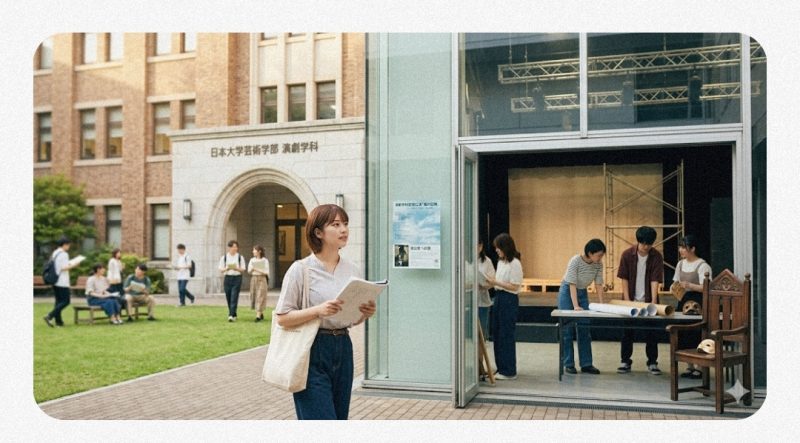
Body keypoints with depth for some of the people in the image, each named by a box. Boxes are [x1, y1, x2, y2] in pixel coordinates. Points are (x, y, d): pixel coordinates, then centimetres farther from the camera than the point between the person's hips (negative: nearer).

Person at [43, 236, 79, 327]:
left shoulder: (54, 253, 13)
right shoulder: (64, 254, -12)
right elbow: (63, 268, -18)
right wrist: (73, 265, -5)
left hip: (55, 281, 9)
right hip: (62, 282, -9)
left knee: (58, 301, 12)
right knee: (65, 301, -4)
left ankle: (58, 321, 13)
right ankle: (49, 316, -13)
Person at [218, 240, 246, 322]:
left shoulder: (240, 257, 2)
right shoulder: (224, 257, 5)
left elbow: (243, 269, 2)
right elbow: (221, 269, 5)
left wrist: (236, 269, -18)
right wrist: (226, 269, -16)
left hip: (237, 278, -2)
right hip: (228, 278, 2)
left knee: (234, 297, -11)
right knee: (228, 297, 7)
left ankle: (231, 315, -13)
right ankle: (233, 314, 23)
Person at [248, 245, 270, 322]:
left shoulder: (265, 260, -4)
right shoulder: (252, 260, 10)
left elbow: (266, 272, -8)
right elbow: (249, 271, 6)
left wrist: (257, 269, -15)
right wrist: (252, 269, -15)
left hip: (261, 279, -5)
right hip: (253, 279, 5)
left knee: (260, 297, -8)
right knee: (254, 296, 6)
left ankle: (258, 316, -11)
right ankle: (261, 314, 20)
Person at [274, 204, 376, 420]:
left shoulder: (352, 270, 8)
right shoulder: (301, 269, -8)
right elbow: (282, 318, -10)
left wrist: (366, 313, -6)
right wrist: (318, 310, -23)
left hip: (343, 349, 6)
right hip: (312, 352, -6)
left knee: (339, 417, 12)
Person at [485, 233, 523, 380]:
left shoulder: (514, 263, -14)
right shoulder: (500, 262, 11)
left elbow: (514, 287, -17)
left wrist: (496, 282, -20)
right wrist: (491, 281, 0)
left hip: (509, 300, -9)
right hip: (498, 297, 9)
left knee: (507, 335, -2)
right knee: (496, 334, 12)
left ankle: (509, 372, 8)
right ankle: (501, 368, 22)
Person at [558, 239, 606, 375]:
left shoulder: (598, 264, -11)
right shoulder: (575, 261, -27)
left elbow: (598, 284, -6)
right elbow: (572, 284, -28)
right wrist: (576, 306, -33)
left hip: (583, 293, 5)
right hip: (568, 292, -5)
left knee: (584, 329, 4)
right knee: (568, 329, -3)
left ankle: (586, 364, 9)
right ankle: (568, 364, 4)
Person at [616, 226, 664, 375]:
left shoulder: (657, 257, -9)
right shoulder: (627, 254, -9)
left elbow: (655, 280, -14)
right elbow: (624, 279, -7)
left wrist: (653, 302, -24)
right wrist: (627, 301, -12)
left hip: (648, 300, 0)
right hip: (631, 300, 0)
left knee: (651, 332, 4)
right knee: (627, 331, 6)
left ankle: (652, 362, 16)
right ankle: (625, 361, 15)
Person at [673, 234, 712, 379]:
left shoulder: (702, 266, -10)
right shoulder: (680, 264, 12)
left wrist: (689, 285, -26)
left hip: (697, 302, -7)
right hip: (683, 301, 7)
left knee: (696, 335, -7)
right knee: (684, 335, 9)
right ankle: (690, 367, 19)